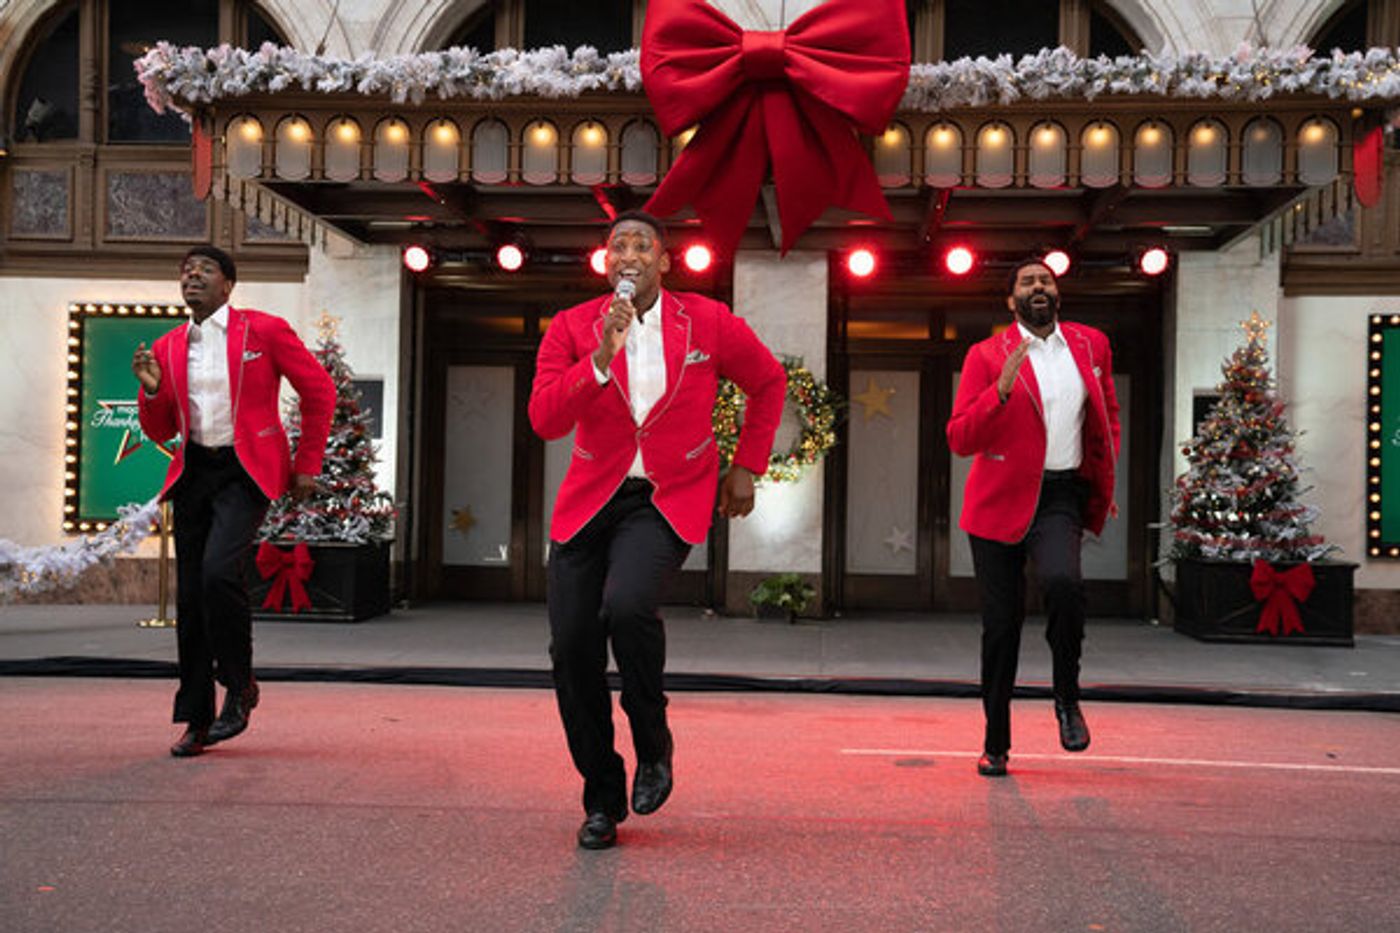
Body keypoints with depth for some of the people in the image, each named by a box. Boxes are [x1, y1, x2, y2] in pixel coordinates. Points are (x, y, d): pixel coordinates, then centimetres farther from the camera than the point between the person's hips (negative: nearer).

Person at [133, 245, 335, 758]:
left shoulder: (265, 330, -4)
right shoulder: (167, 348, 9)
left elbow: (319, 390, 1)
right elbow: (160, 431, 13)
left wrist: (307, 465, 1)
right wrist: (152, 390, -7)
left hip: (247, 471, -5)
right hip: (194, 471, 5)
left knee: (219, 571, -24)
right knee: (190, 594, 4)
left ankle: (240, 686, 0)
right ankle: (196, 720, 14)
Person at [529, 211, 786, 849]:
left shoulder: (708, 323, 0)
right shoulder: (572, 328, 1)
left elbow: (769, 382, 16)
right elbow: (544, 420, -12)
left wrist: (747, 466, 13)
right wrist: (601, 360, -23)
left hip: (669, 500, -3)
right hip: (589, 500, 3)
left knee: (626, 606, -30)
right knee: (572, 647, -2)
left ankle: (653, 746, 0)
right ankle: (602, 801, 18)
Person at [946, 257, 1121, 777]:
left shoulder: (1092, 345, 9)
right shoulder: (987, 356, -1)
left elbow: (1107, 416, 24)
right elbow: (960, 439, -8)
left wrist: (1104, 484, 17)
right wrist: (1001, 390, -21)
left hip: (1061, 497, 1)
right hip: (1001, 499, -1)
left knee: (1062, 581, -28)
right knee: (1001, 623, 2)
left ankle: (1066, 697, -4)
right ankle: (996, 744, 18)